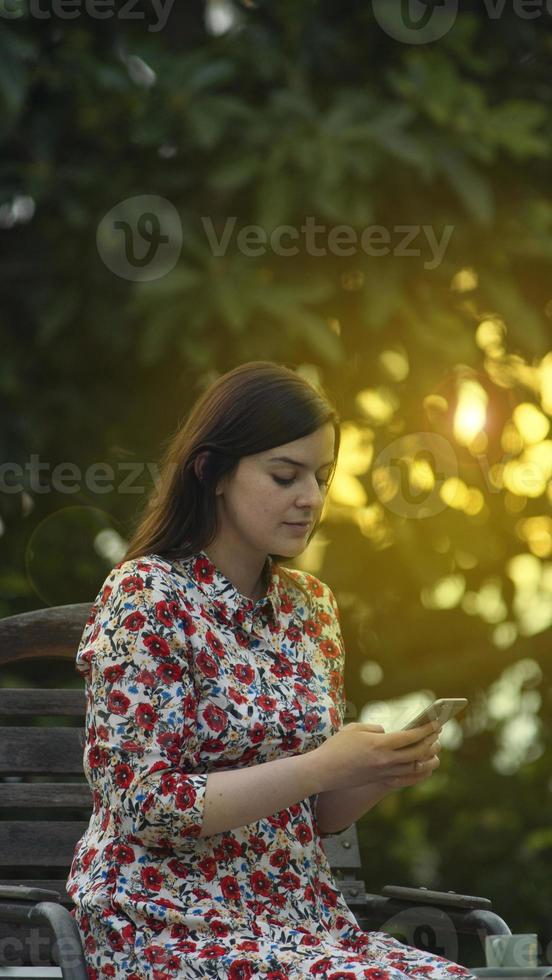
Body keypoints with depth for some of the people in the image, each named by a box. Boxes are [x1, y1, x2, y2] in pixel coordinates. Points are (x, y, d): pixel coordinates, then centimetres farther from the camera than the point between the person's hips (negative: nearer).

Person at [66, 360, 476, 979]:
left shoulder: (310, 604, 12)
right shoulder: (146, 596, -8)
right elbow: (142, 805, -14)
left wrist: (382, 773, -4)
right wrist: (318, 768, -18)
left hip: (304, 918, 7)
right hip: (170, 924, -7)